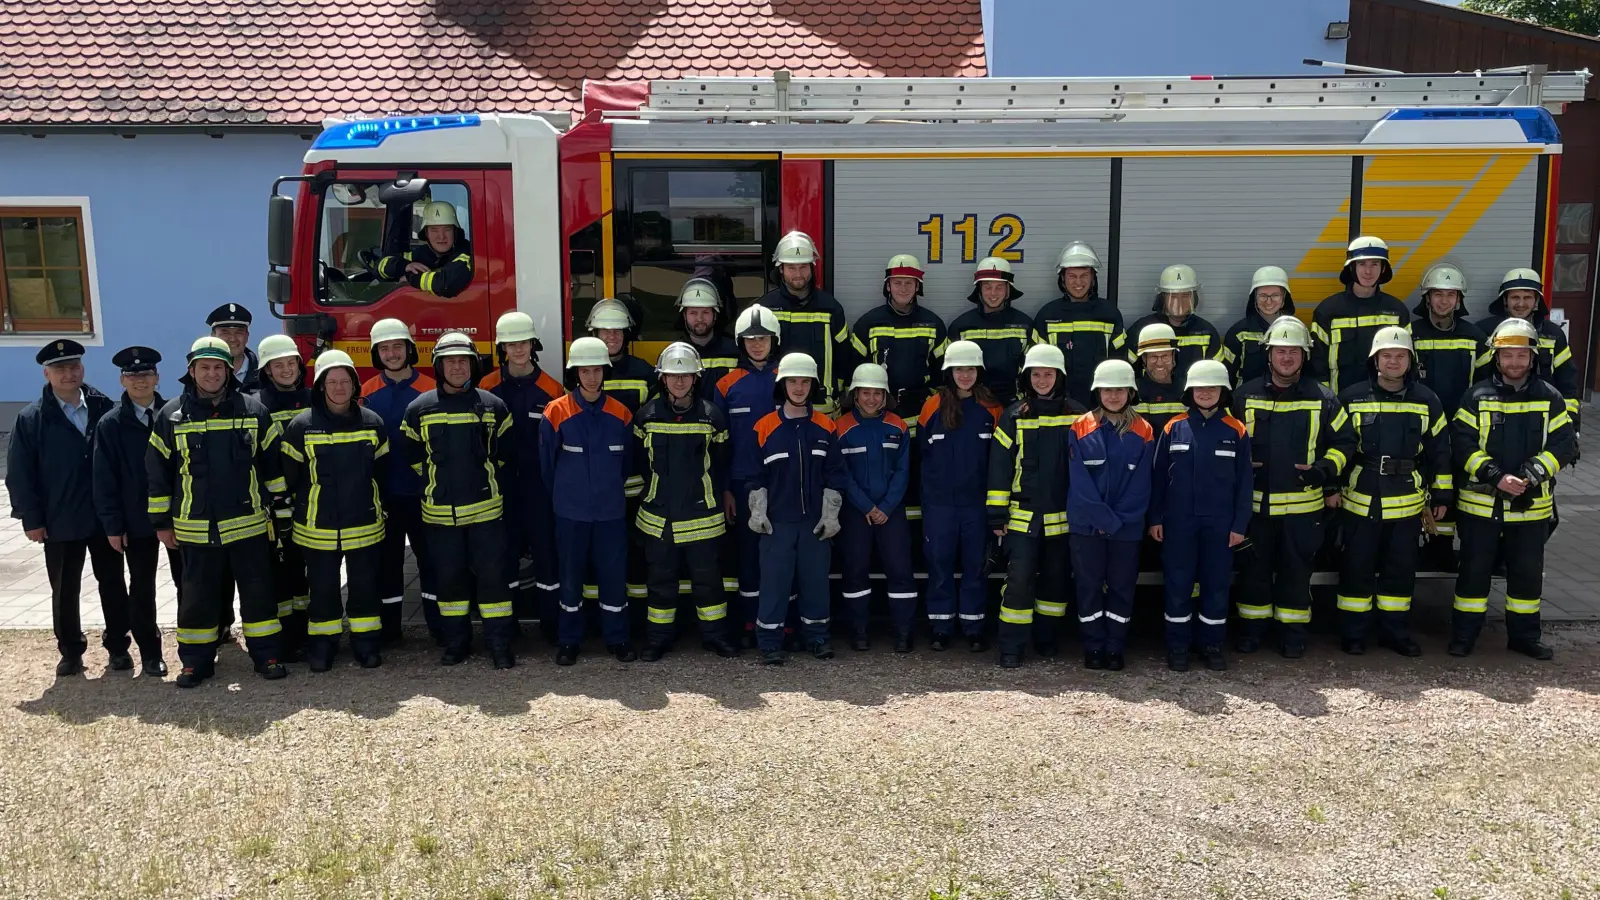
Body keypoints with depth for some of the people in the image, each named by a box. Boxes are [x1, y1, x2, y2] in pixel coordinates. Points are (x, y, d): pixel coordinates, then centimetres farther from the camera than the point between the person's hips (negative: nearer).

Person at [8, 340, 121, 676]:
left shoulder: (104, 408, -1)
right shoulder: (31, 419, -3)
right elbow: (20, 474, -3)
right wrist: (31, 519, -7)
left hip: (105, 518, 0)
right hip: (59, 522, 0)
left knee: (112, 584, 10)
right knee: (65, 591, 12)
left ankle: (118, 646, 24)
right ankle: (71, 651, 26)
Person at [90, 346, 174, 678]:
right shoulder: (110, 424, -2)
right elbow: (104, 478, -3)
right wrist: (112, 525, -8)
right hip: (137, 521, 0)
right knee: (142, 588, 9)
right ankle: (150, 653, 21)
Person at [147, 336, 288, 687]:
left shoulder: (253, 410, 1)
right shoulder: (172, 414, 1)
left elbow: (273, 463, 7)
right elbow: (157, 471, 5)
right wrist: (161, 522, 4)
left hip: (247, 523, 0)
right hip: (195, 528, 0)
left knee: (258, 590, 6)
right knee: (198, 595, 8)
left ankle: (267, 654, 16)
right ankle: (196, 660, 20)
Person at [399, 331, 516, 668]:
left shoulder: (493, 405, 0)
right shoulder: (419, 409, 1)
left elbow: (505, 451, 12)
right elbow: (411, 455, 11)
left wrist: (483, 479, 10)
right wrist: (438, 482, 10)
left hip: (485, 508, -1)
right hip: (440, 512, 1)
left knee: (492, 573, 0)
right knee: (449, 576, 9)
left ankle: (499, 642, 8)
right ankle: (456, 641, 21)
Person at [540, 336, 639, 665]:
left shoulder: (620, 414, 0)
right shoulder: (557, 412, -7)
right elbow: (546, 463, 1)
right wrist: (560, 498, 8)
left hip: (611, 511, 2)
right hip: (571, 512, -2)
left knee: (613, 574, 6)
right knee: (571, 575, 7)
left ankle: (617, 638, 17)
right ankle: (568, 640, 18)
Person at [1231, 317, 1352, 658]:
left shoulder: (1322, 398, 3)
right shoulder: (1246, 395, 4)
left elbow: (1342, 444, 8)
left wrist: (1324, 469, -10)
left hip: (1303, 503, -1)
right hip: (1255, 501, 1)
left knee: (1296, 569, 7)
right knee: (1255, 567, 9)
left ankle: (1293, 632, 19)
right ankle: (1251, 629, 22)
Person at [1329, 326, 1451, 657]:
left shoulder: (1427, 400, 3)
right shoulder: (1352, 398, -3)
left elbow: (1439, 451, 8)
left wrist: (1442, 495, 8)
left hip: (1407, 502, 2)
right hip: (1360, 500, -2)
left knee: (1401, 568, 10)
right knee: (1357, 567, 5)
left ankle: (1395, 631, 22)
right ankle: (1353, 632, 15)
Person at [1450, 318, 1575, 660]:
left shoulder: (1550, 398, 2)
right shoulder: (1477, 397, -3)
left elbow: (1564, 442, -2)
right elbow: (1462, 444, -8)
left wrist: (1530, 474, -17)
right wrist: (1496, 476, -20)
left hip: (1532, 503, 2)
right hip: (1481, 501, -2)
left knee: (1527, 570, 11)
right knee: (1475, 567, 6)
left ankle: (1524, 634, 25)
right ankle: (1464, 633, 16)